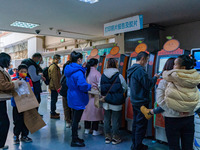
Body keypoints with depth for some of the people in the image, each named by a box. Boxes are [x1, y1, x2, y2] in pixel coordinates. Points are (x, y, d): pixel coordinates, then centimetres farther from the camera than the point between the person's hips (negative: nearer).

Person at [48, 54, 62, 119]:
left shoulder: (55, 66, 17)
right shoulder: (54, 67, -17)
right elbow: (54, 78, -22)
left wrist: (57, 86, 25)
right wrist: (57, 87, -20)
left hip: (54, 86, 10)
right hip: (54, 86, -10)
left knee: (54, 99, 17)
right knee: (54, 100, -3)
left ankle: (53, 112, 28)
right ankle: (53, 114, 5)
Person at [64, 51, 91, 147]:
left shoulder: (69, 70, 7)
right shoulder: (78, 72, -23)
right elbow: (82, 85, -29)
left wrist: (83, 68, 11)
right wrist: (90, 87, -10)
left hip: (72, 98, 10)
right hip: (78, 99, -10)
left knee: (75, 118, 20)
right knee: (76, 120, 2)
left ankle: (75, 137, 35)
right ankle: (74, 141, 14)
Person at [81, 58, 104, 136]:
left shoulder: (85, 72, 0)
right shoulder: (96, 73, -14)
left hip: (86, 96, 5)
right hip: (95, 96, -5)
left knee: (87, 112, 14)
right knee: (95, 113, 6)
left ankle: (87, 129, 25)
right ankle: (95, 130, 15)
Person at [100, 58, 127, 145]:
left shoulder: (102, 76, -2)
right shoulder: (119, 76, -12)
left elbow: (100, 89, 5)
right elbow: (125, 88, -2)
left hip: (106, 103, 4)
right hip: (116, 103, -3)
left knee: (106, 119, 13)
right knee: (115, 120, 7)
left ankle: (107, 137, 24)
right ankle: (115, 138, 18)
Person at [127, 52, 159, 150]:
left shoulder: (132, 70, 10)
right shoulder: (140, 70, -20)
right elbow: (148, 85, -19)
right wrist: (155, 78, -2)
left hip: (135, 101, 10)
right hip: (142, 102, -10)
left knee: (136, 123, 18)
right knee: (141, 125, 2)